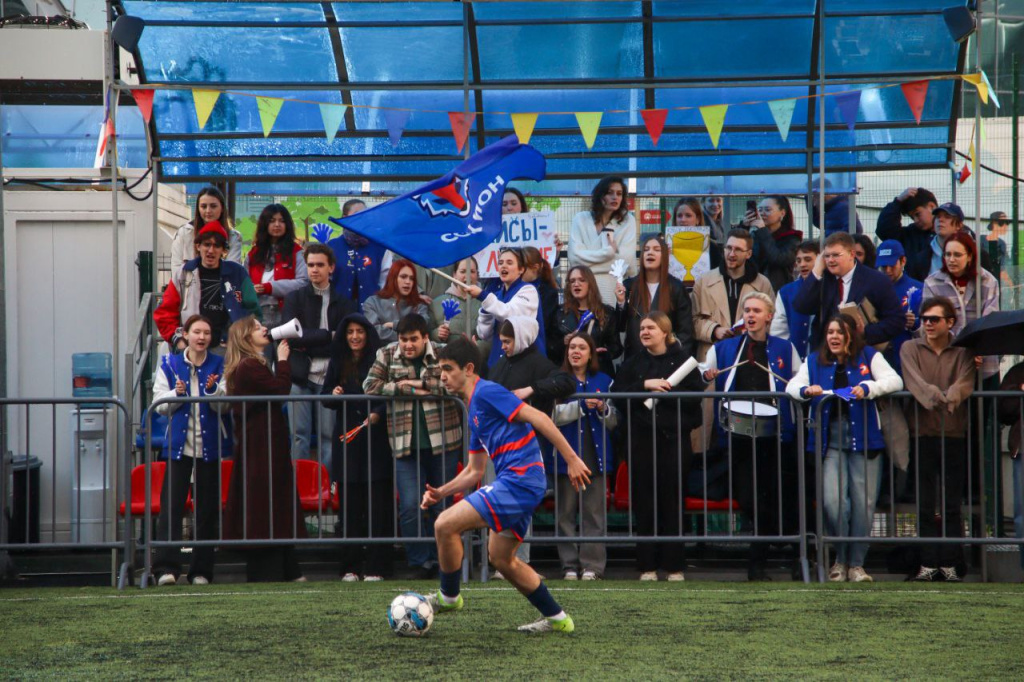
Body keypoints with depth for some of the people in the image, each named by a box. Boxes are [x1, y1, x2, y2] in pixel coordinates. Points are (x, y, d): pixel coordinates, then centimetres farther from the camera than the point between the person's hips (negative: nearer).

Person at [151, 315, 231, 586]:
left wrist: (214, 390, -25)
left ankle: (202, 570, 11)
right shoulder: (169, 365, 6)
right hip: (179, 444, -1)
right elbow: (159, 404, 3)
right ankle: (166, 567, -13)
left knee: (207, 508, 4)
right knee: (171, 506, -10)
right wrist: (176, 394, -15)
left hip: (210, 445, 1)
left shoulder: (219, 366, 5)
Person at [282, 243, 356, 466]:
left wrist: (309, 344, -8)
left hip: (328, 376, 0)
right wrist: (328, 335, -8)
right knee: (299, 434, -3)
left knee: (329, 435, -1)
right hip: (300, 375, 0)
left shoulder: (343, 303, 11)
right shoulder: (295, 299, 10)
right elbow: (293, 335, -4)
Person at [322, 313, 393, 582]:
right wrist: (334, 395, -7)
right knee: (349, 505, 1)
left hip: (376, 441, -3)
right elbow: (326, 397, 14)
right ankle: (349, 566, 5)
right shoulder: (337, 363, 13)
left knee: (378, 505, -6)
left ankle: (376, 567, -3)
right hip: (347, 441, 3)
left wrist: (378, 414, -19)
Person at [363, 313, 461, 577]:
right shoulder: (387, 355, 6)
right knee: (409, 506, -8)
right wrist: (403, 389, -11)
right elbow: (370, 385, -3)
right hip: (406, 445, 0)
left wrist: (422, 383, -15)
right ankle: (420, 561, 3)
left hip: (443, 441, 0)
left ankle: (439, 558, 21)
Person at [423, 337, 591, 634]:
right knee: (500, 557, 18)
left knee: (445, 525, -13)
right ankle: (556, 618, 23)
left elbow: (538, 418, -16)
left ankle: (449, 596, 5)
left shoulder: (486, 392, -9)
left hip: (519, 479, -11)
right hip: (519, 484, 11)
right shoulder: (474, 411, 22)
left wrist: (571, 459, -20)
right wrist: (441, 492, 12)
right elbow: (474, 471, 25)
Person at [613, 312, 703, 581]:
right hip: (641, 440, 2)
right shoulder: (633, 363, 13)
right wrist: (645, 385, -12)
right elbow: (617, 392, 0)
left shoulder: (682, 361, 6)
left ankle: (674, 566, 4)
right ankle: (647, 566, 5)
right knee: (644, 503, 0)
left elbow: (696, 395, -4)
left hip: (674, 440, -2)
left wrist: (666, 391, -13)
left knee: (672, 503, -1)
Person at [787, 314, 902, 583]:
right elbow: (792, 386, 9)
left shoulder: (870, 357, 8)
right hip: (830, 441, 1)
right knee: (833, 501, -12)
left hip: (864, 439, -1)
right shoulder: (815, 361, 16)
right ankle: (841, 559, 7)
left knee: (863, 503, -4)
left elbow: (894, 380, -3)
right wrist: (806, 390, -15)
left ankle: (856, 564, 6)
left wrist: (868, 387, -21)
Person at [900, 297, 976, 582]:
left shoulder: (963, 352, 7)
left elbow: (965, 383, -10)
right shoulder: (910, 348, 6)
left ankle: (950, 563, 6)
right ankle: (928, 563, 5)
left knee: (952, 504, 2)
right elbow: (914, 381, -11)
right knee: (924, 505, 2)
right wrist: (934, 396, -32)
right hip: (921, 432, 0)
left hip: (954, 433, 0)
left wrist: (950, 396, -34)